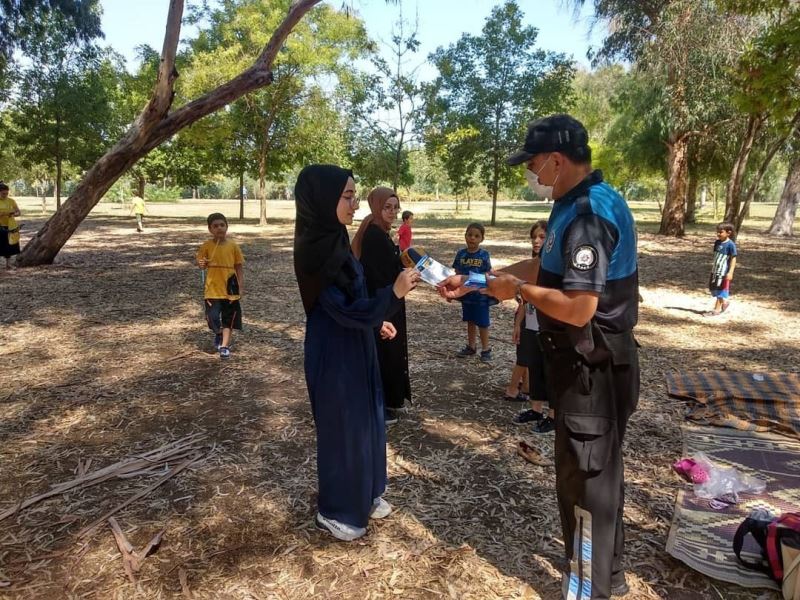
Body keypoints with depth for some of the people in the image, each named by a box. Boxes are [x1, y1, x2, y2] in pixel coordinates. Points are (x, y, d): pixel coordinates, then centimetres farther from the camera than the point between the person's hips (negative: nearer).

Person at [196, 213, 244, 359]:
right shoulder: (206, 246, -3)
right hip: (212, 288, 0)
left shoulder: (233, 245, -2)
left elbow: (239, 267, 3)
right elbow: (201, 265, 6)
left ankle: (225, 345, 16)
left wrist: (241, 287, -1)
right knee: (213, 317, -5)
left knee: (228, 318, 6)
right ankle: (219, 334, 28)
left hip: (230, 289, 1)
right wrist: (201, 264, -19)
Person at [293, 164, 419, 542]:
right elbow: (344, 310, -25)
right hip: (334, 355, -9)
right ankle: (334, 511, 29)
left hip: (354, 349, 9)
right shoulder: (315, 251, -24)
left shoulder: (332, 239, 4)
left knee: (366, 421, 21)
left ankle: (364, 495, 41)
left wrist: (377, 321, 22)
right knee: (341, 429, 7)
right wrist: (394, 293, -32)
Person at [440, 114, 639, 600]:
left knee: (583, 478, 6)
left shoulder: (589, 214, -24)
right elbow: (544, 270, 13)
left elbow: (578, 308, -30)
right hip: (590, 365, 10)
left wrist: (518, 289, -15)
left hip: (592, 370, -10)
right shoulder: (580, 204, 8)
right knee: (597, 472, 23)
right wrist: (473, 282, 9)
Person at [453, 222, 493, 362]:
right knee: (470, 321, 17)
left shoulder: (484, 255, -10)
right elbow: (457, 275, 6)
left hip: (481, 295, -3)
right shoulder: (461, 254, -1)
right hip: (466, 294, 4)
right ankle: (471, 347, 31)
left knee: (482, 323, 5)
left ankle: (486, 350, 19)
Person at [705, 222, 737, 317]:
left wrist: (730, 272, -22)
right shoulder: (717, 242, 6)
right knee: (713, 289, 14)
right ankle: (724, 302, 35)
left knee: (720, 291, 1)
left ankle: (717, 309, 9)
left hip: (724, 272, -7)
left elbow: (733, 259, -16)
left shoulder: (730, 244, -15)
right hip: (715, 270, 7)